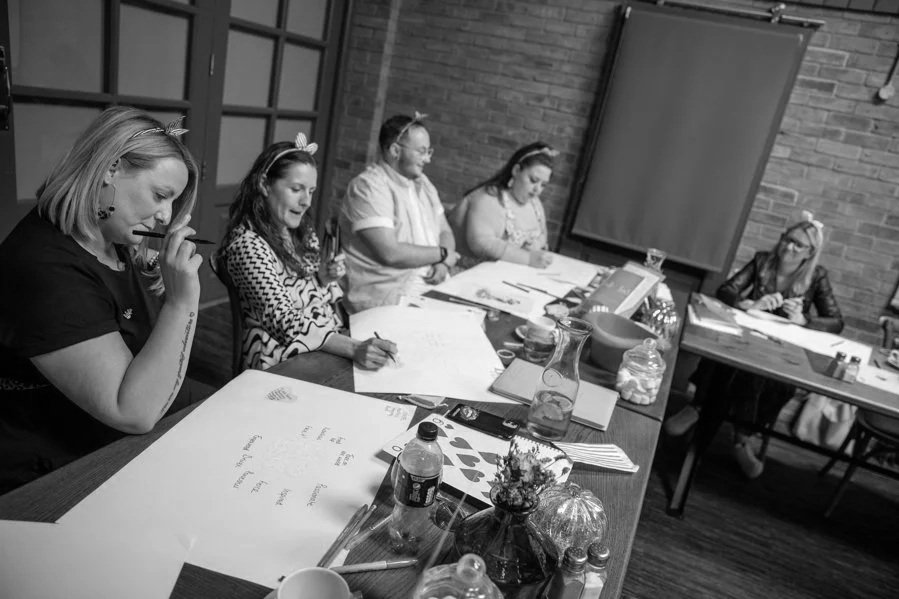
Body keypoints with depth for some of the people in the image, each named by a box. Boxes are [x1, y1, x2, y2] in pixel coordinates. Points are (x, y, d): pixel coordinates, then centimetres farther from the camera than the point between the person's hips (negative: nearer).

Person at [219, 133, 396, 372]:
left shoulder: (301, 231, 9)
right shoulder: (247, 245, -15)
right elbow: (284, 321, -24)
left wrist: (324, 278, -2)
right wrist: (354, 349, -36)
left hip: (331, 347, 7)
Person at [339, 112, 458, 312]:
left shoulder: (422, 183, 16)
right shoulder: (368, 187, -10)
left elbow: (445, 232, 18)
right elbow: (390, 253, -20)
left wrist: (444, 263, -5)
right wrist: (441, 254, -6)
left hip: (433, 287, 7)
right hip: (384, 299, -7)